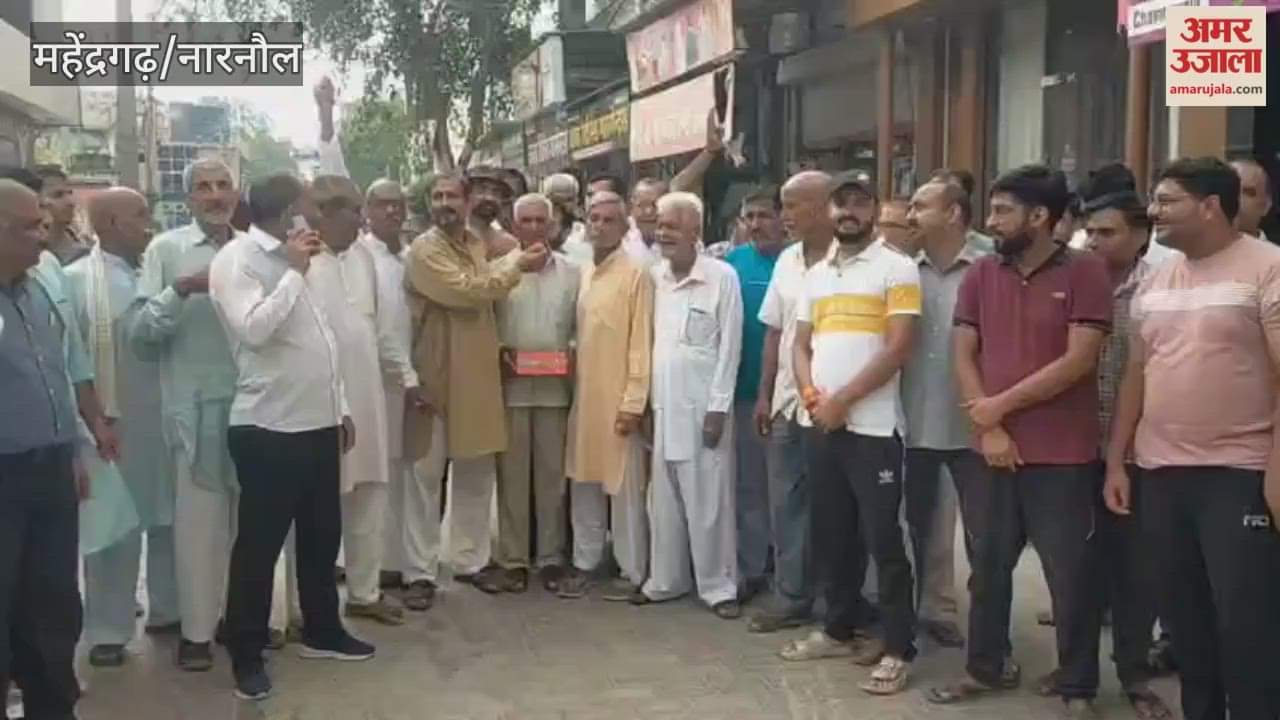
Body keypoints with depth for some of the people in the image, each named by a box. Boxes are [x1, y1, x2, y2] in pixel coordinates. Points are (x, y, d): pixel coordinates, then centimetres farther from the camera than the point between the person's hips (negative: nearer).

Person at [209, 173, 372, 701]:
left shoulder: (292, 258, 15)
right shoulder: (237, 259, -9)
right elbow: (253, 329, -25)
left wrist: (340, 407, 18)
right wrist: (294, 272, -17)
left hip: (317, 423, 8)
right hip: (268, 429, -8)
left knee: (322, 535, 17)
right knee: (259, 543, 3)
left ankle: (322, 631, 33)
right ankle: (247, 654, 16)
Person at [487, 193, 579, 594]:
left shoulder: (571, 272, 7)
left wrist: (574, 356, -8)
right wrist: (496, 353, -13)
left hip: (555, 386, 2)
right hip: (511, 384, -1)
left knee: (552, 474, 8)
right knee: (511, 474, 4)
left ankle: (551, 557, 18)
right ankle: (513, 560, 11)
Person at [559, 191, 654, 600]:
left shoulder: (636, 274, -9)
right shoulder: (583, 274, 12)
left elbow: (642, 343, -12)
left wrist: (633, 401, -15)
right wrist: (572, 385, 10)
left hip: (618, 397, -6)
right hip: (583, 394, 7)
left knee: (624, 487, 1)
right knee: (583, 483, 12)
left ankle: (632, 571, 12)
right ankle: (584, 562, 24)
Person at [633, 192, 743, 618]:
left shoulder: (722, 276, -7)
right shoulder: (654, 276, 7)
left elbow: (730, 345, -8)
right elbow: (647, 339, 9)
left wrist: (718, 407, -11)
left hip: (702, 404, -5)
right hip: (662, 403, 5)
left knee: (708, 501, 1)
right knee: (663, 499, 12)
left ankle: (718, 585, 12)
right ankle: (665, 579, 23)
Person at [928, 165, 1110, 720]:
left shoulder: (1084, 272, -6)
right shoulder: (980, 276, 7)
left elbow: (1078, 362, -13)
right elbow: (963, 357, 4)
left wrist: (1000, 405, -10)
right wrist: (988, 429, -7)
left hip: (1063, 456, -4)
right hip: (996, 451, 4)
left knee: (1071, 576, 4)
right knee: (988, 568, 14)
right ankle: (984, 669, 30)